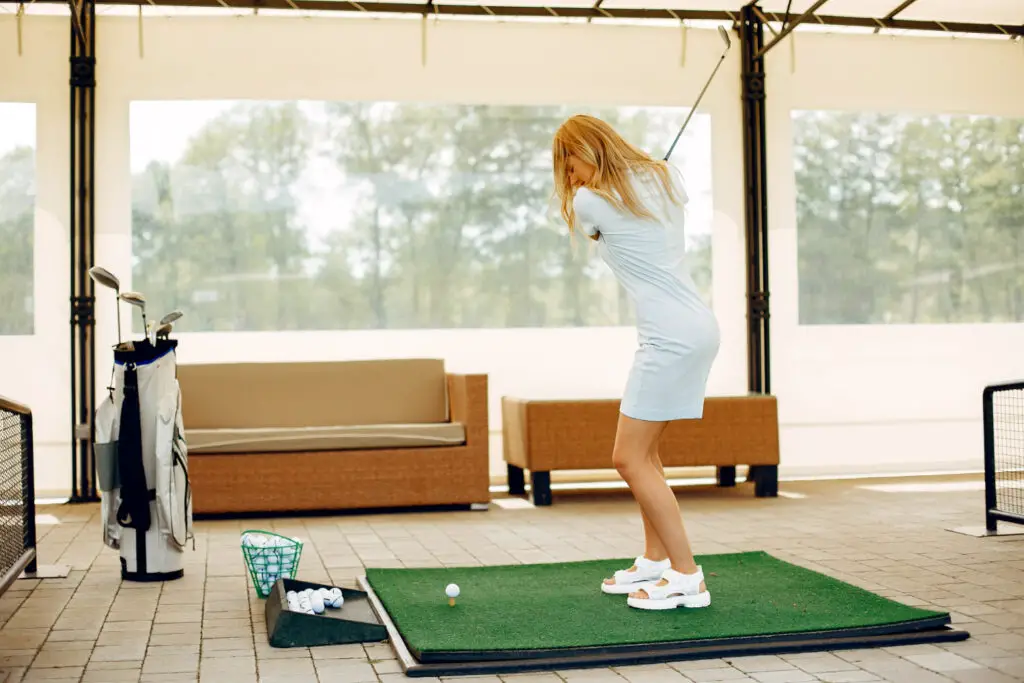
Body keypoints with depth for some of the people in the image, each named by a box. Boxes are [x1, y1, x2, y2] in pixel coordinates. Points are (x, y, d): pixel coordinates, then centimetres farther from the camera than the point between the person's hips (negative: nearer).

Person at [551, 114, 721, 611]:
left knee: (630, 458, -4)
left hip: (671, 338, -9)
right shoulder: (666, 178, 9)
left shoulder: (590, 202, -9)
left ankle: (687, 578, 0)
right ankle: (655, 562, 24)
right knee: (641, 451, 16)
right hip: (694, 328, 9)